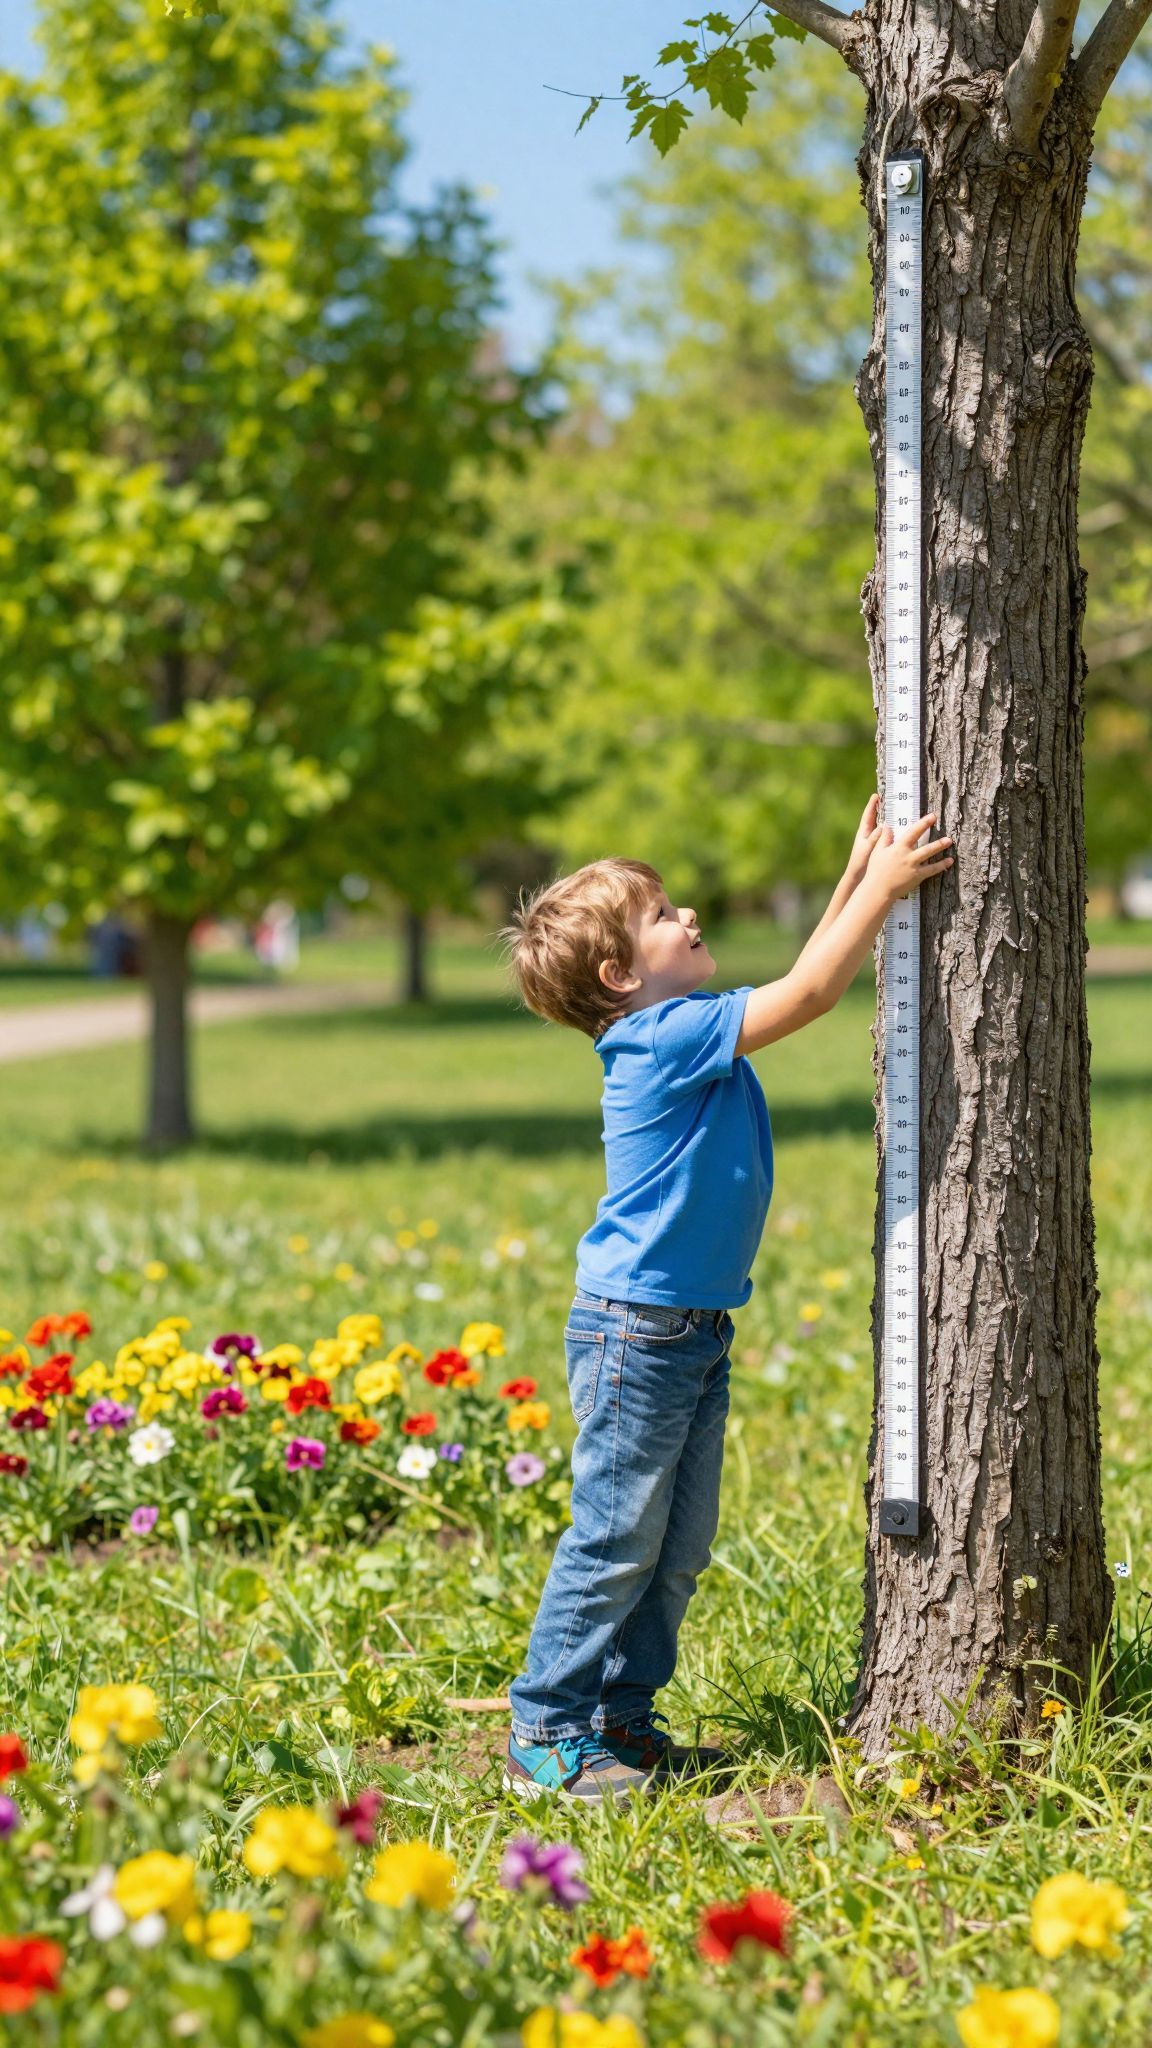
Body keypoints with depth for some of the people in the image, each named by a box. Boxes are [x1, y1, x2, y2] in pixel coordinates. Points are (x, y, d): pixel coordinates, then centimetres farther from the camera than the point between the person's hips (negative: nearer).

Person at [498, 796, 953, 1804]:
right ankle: (545, 1736, 3)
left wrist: (858, 876, 16)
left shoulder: (690, 1032, 10)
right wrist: (882, 886, -14)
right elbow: (807, 996, -20)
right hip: (636, 1331, -9)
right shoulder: (666, 1035, -17)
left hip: (697, 1332, 9)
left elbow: (800, 987, 22)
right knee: (616, 1540, -4)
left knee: (680, 1547, 13)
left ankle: (622, 1720, 22)